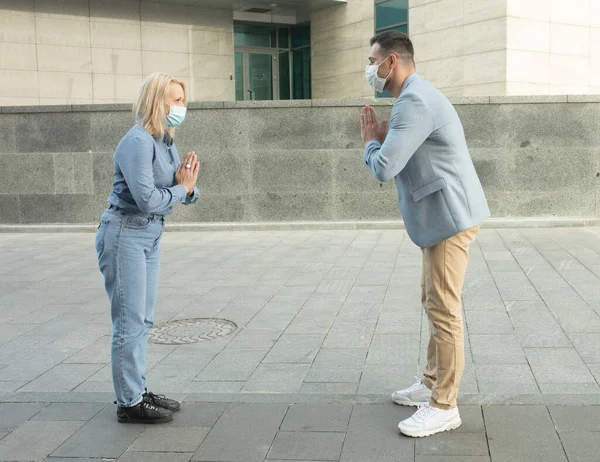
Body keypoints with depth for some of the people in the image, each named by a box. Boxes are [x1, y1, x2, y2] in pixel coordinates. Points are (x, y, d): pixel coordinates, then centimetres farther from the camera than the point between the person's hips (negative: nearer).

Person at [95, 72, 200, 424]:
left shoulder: (166, 141, 9)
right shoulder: (138, 142, -18)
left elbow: (186, 192, 9)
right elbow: (148, 199, -26)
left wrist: (188, 185, -14)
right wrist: (181, 188, -9)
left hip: (151, 235, 9)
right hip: (125, 234, -9)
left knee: (144, 320, 15)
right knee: (130, 322, -3)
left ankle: (139, 391, 26)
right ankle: (129, 403, 7)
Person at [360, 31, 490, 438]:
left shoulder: (414, 102, -18)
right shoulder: (417, 96, 17)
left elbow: (384, 168, -24)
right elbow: (405, 160, 22)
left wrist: (371, 142, -4)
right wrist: (380, 139, 6)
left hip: (451, 217, -11)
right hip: (443, 217, 11)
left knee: (444, 311, -6)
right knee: (435, 304, 17)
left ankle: (444, 407, 3)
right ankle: (433, 383, 29)